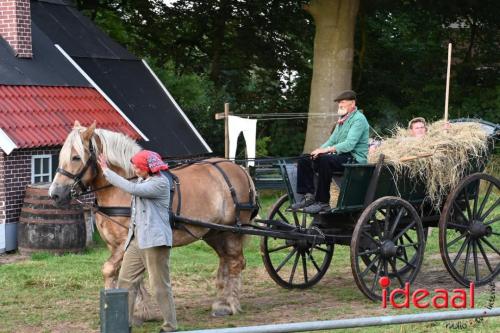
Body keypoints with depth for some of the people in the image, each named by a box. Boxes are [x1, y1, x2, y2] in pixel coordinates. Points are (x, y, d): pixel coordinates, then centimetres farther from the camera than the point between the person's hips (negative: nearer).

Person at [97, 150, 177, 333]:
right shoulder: (142, 181, 15)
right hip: (136, 240, 9)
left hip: (154, 240, -9)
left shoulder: (160, 183, -13)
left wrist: (107, 171, -18)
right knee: (125, 281, 8)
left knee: (160, 285, -4)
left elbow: (132, 189, -23)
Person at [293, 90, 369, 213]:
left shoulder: (358, 119, -10)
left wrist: (326, 150, -28)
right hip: (340, 156, 9)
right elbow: (332, 140, 22)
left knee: (324, 160, -36)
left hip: (354, 158, -9)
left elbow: (349, 144, -22)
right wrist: (320, 149, 2)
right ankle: (309, 196, -8)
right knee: (304, 160, -3)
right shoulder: (342, 119, 21)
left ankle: (323, 202, -32)